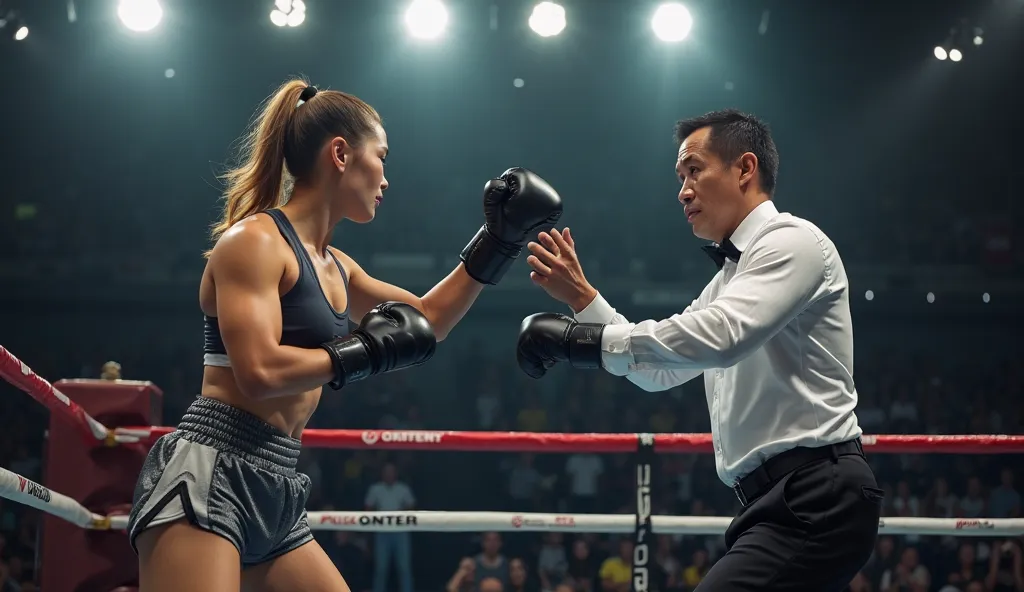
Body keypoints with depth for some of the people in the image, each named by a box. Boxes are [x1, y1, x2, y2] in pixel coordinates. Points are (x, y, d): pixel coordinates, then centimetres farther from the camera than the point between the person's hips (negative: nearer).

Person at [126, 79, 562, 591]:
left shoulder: (334, 267, 20)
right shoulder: (255, 241, -7)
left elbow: (425, 322, 32)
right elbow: (259, 371, -20)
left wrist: (499, 241, 26)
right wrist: (368, 352, -10)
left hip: (275, 490, 10)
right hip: (209, 475, -10)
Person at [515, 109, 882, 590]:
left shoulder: (791, 241, -7)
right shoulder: (732, 274, 25)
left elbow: (720, 337, -24)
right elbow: (659, 369, 29)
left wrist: (581, 340, -19)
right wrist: (581, 297, 17)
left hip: (815, 498, -10)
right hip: (785, 499, 10)